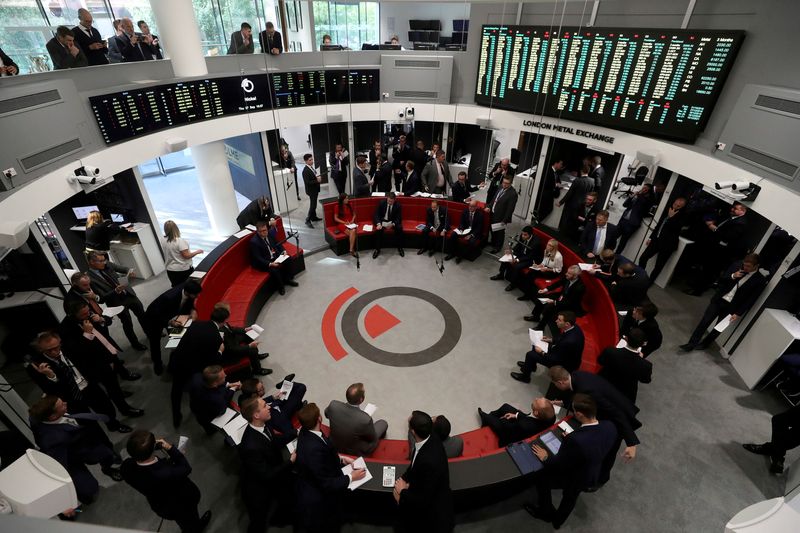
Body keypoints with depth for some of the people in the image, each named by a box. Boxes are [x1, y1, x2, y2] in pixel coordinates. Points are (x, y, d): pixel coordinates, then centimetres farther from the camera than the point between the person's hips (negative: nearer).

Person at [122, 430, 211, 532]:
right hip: (183, 507, -4)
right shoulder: (166, 474, -50)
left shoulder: (126, 466, -33)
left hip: (159, 506, 5)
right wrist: (170, 448, -23)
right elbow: (186, 468, -27)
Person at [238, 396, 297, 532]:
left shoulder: (262, 424, -18)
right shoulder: (251, 446, -41)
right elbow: (266, 475, -30)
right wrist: (290, 461, -23)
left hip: (272, 478, 7)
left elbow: (274, 441, 2)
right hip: (259, 491, -7)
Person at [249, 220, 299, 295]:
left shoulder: (271, 232, -7)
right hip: (263, 261, -7)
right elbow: (257, 258, -23)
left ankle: (287, 279, 13)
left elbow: (277, 243, 10)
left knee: (289, 259, -6)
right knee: (274, 270, -29)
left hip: (275, 255, 7)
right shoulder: (254, 241, -25)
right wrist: (270, 264, -33)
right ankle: (280, 286, -2)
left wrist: (283, 251, -7)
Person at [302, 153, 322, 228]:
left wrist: (318, 177, 0)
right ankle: (308, 220, 1)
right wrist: (317, 180, -27)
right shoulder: (306, 170, -24)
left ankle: (314, 217, 34)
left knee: (314, 204, 20)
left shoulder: (311, 167, 5)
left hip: (315, 189, 9)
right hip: (311, 190, -9)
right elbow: (307, 182, -28)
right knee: (313, 205, -6)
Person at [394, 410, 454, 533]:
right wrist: (404, 479, -9)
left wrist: (403, 492, -10)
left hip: (432, 512, -6)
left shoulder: (430, 461, -37)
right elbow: (414, 463, 5)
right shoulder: (430, 438, -16)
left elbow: (423, 501, -24)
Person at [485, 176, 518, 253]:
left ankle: (497, 247, 35)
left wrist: (504, 220, -18)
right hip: (492, 213, 7)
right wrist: (489, 206, -2)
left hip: (500, 216, -7)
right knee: (493, 229, 26)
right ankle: (493, 242, 50)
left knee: (500, 232, 15)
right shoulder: (501, 187, -2)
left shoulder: (512, 193, -25)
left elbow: (510, 209, -21)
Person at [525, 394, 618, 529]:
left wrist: (545, 458, -6)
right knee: (570, 496, 33)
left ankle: (545, 513, 45)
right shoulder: (610, 426, -25)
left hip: (574, 479, -6)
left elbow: (557, 465, -25)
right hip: (595, 475, 6)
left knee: (540, 476, 21)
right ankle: (558, 520, 61)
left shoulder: (575, 440, -43)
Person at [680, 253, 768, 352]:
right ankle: (691, 343, 9)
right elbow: (721, 279, 3)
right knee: (704, 321, 1)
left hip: (731, 307, -2)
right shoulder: (737, 264, -4)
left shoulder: (760, 280, -11)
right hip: (719, 299, 2)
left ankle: (705, 343, 31)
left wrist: (738, 314, -12)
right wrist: (732, 276, -17)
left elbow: (751, 300, -9)